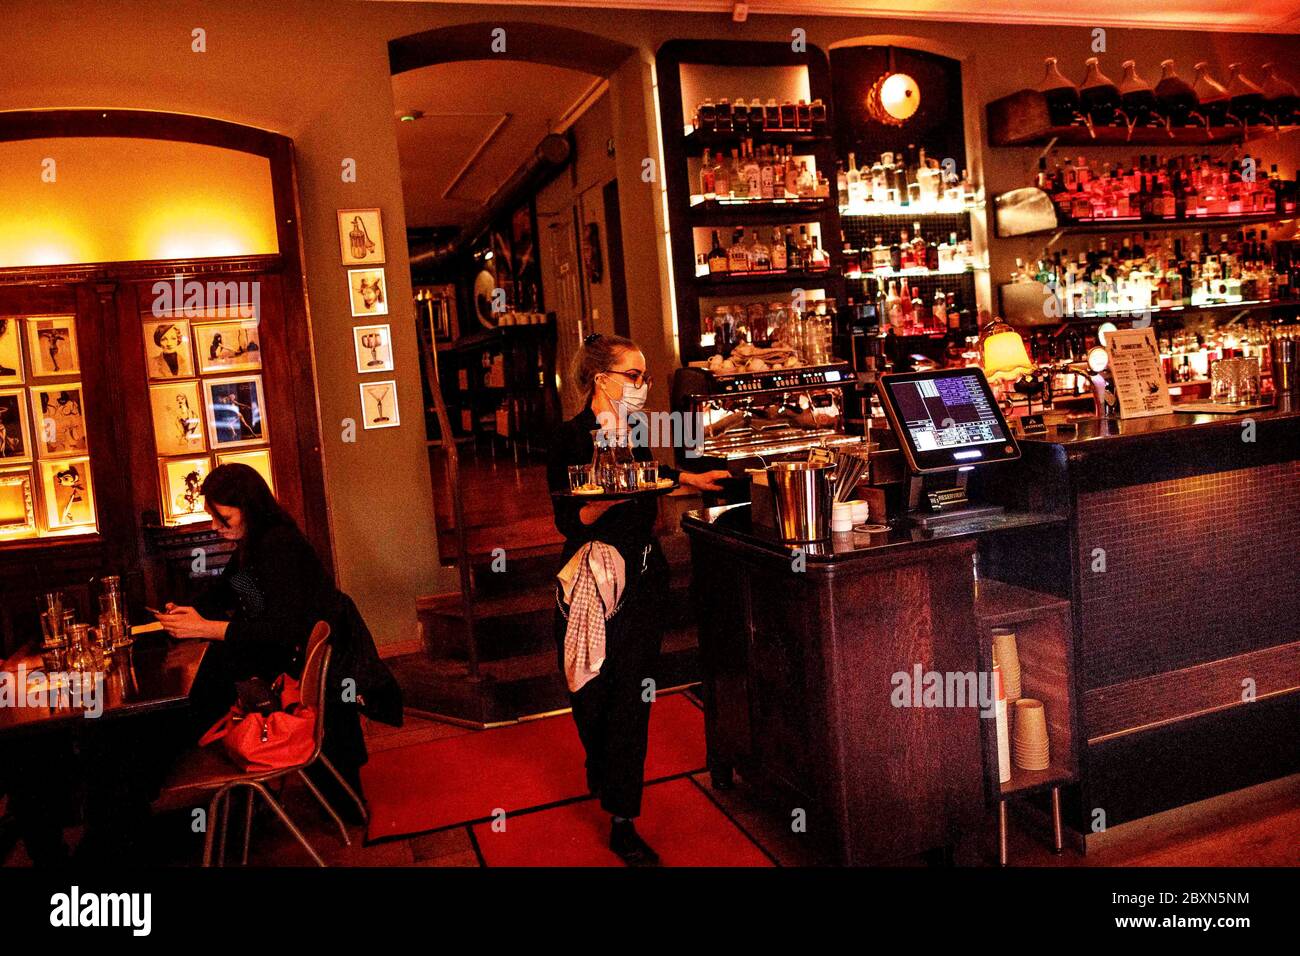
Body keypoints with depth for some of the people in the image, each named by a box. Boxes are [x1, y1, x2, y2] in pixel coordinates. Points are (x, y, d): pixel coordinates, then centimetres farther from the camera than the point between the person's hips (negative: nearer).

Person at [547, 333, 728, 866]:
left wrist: (690, 479, 23)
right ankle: (603, 775, 42)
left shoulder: (632, 432, 6)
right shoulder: (571, 438, -14)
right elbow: (570, 521, -18)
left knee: (632, 696, 6)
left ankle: (622, 823, 15)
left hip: (644, 577, 6)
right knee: (594, 694, 10)